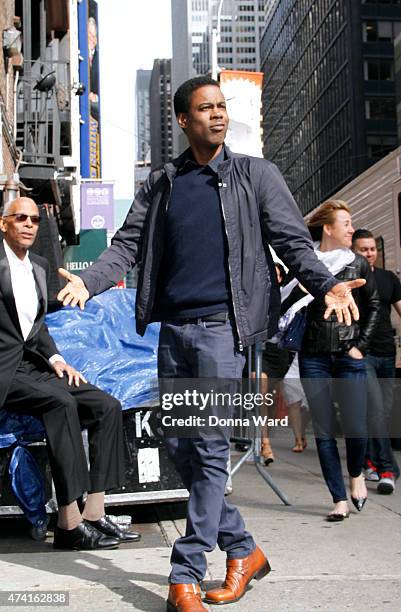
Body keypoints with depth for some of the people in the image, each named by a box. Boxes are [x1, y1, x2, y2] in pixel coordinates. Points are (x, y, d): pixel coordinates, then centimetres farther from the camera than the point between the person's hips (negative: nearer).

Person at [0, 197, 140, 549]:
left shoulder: (40, 266, 18)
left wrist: (55, 359, 7)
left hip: (32, 365, 8)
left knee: (107, 406, -7)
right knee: (61, 402, -32)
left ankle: (94, 513, -10)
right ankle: (69, 523, -28)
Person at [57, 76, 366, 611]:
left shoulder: (255, 175, 5)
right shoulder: (160, 184, 14)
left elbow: (293, 240, -1)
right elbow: (128, 243, 10)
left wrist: (326, 285, -19)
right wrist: (88, 281, -8)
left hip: (222, 325, -4)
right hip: (173, 327, 5)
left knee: (209, 447, -8)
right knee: (179, 446, 7)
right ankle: (243, 550, 22)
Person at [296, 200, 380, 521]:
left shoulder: (357, 263, 6)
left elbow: (373, 305, 12)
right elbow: (291, 306, 10)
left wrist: (361, 344, 4)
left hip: (349, 356, 0)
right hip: (314, 357, 0)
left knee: (356, 428, -5)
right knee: (324, 431, 2)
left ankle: (357, 474, 27)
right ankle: (340, 500, 13)